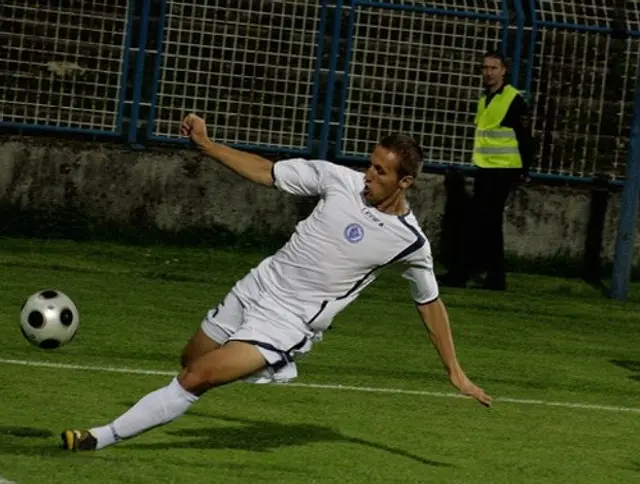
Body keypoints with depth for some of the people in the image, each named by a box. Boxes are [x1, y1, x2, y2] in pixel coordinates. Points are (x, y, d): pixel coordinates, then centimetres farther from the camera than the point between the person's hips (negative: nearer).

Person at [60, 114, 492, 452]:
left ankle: (105, 437, -7)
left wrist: (455, 372, 5)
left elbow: (430, 302, 3)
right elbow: (264, 172, 4)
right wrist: (206, 144, 0)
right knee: (191, 361, 21)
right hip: (258, 286, 5)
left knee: (196, 379, -17)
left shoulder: (410, 241, -12)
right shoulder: (340, 180, -7)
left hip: (290, 322, -5)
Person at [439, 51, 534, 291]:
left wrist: (524, 170, -10)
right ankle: (495, 277, 17)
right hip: (485, 169, 9)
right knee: (488, 224, 11)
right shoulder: (485, 99, 13)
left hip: (503, 171, -9)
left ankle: (460, 273, -8)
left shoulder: (514, 100, -11)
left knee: (479, 223, -9)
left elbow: (525, 137, -10)